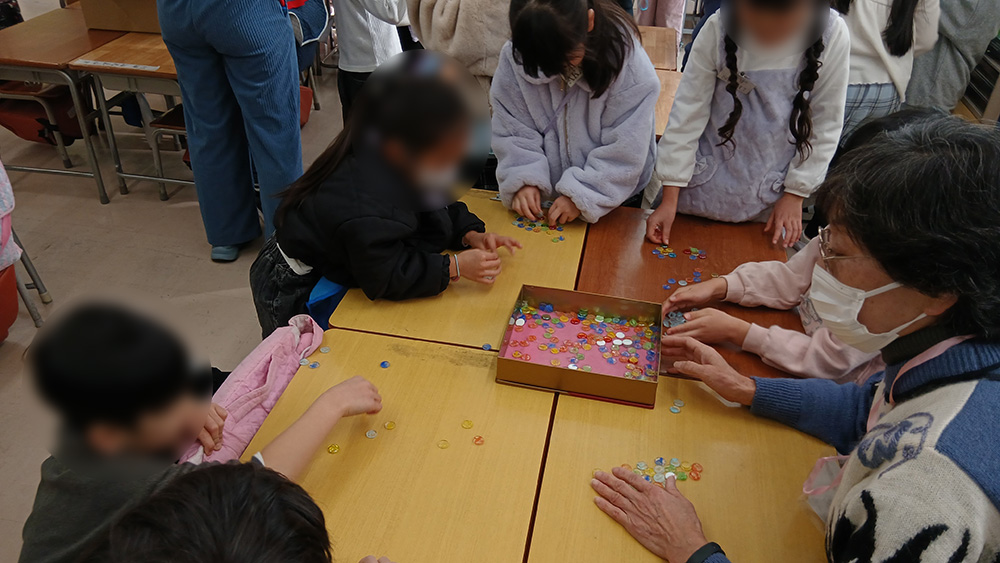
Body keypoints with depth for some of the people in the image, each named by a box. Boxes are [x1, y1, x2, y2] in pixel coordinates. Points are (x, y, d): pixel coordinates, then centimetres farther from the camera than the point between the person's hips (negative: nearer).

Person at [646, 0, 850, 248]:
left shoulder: (833, 35, -14)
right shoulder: (718, 30, -15)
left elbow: (825, 126, -4)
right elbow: (688, 113, -12)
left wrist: (795, 194, -3)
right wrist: (669, 199, -12)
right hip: (702, 189, 0)